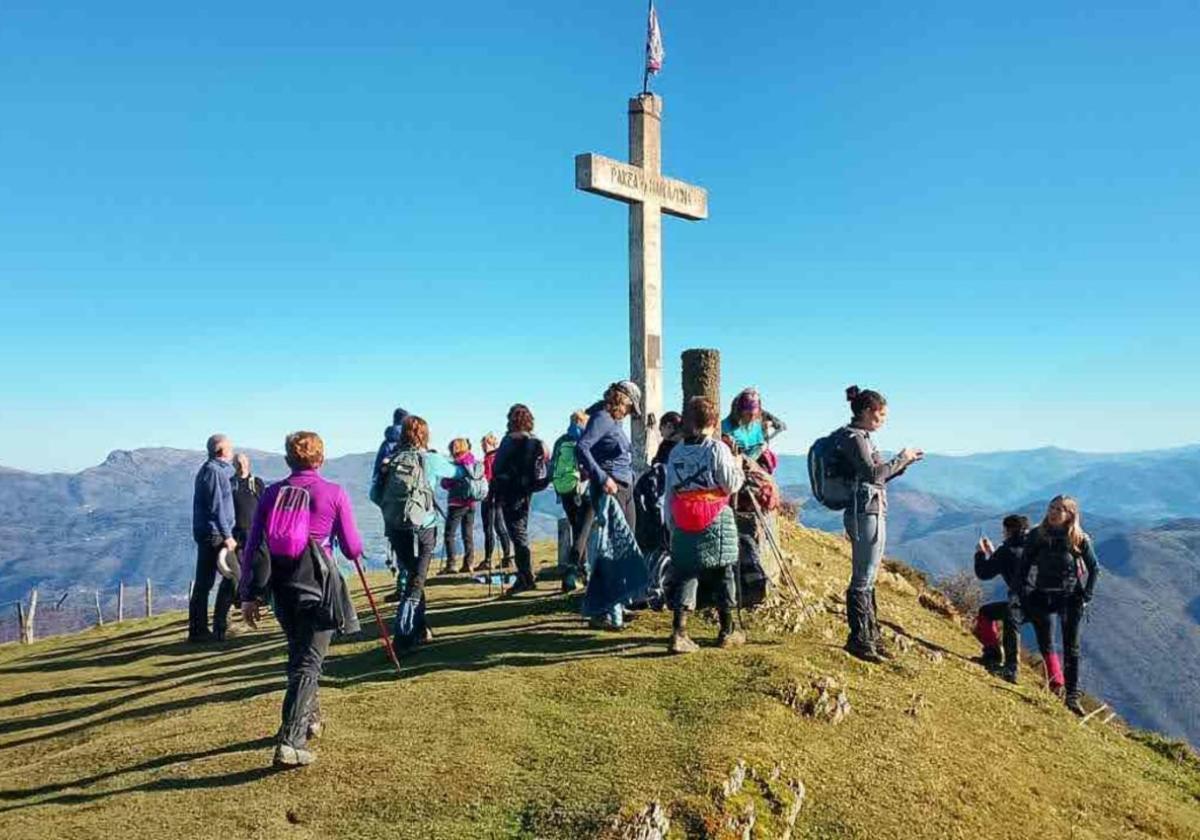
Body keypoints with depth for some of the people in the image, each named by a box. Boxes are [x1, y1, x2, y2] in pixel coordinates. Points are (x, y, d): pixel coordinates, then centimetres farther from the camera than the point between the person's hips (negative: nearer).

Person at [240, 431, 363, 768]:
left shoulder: (271, 493, 5)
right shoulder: (334, 494, -5)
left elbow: (253, 546, 3)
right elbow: (353, 549, -4)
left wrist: (249, 595, 7)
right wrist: (355, 548, 20)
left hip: (280, 585, 5)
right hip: (316, 585, -4)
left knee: (298, 653, 23)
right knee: (308, 662, 1)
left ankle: (308, 718, 40)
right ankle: (290, 742, -8)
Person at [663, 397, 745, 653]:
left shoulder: (675, 452, 4)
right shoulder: (717, 448, -10)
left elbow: (670, 493, 7)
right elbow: (732, 485, -8)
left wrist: (672, 525, 14)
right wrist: (738, 466, 10)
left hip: (684, 525, 4)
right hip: (716, 524, -3)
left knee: (684, 575, 7)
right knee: (724, 574, 11)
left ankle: (678, 633, -3)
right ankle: (728, 632, 23)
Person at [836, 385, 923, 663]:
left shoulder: (861, 437, 18)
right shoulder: (853, 437, -11)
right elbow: (872, 473, -21)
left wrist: (904, 463, 16)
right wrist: (901, 458, -8)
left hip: (873, 513, 10)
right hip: (866, 513, -10)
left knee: (868, 579, 15)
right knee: (863, 579, -5)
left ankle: (870, 636, 24)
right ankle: (858, 639, 1)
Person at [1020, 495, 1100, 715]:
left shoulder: (1080, 539, -5)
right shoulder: (1036, 536, -3)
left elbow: (1094, 568, 6)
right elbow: (1024, 566, 4)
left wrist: (1087, 596, -1)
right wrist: (1023, 592, -3)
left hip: (1071, 597, -1)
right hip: (1043, 596, 1)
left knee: (1071, 648, 4)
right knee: (1045, 645, 2)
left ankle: (1072, 695, 11)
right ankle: (1056, 687, 18)